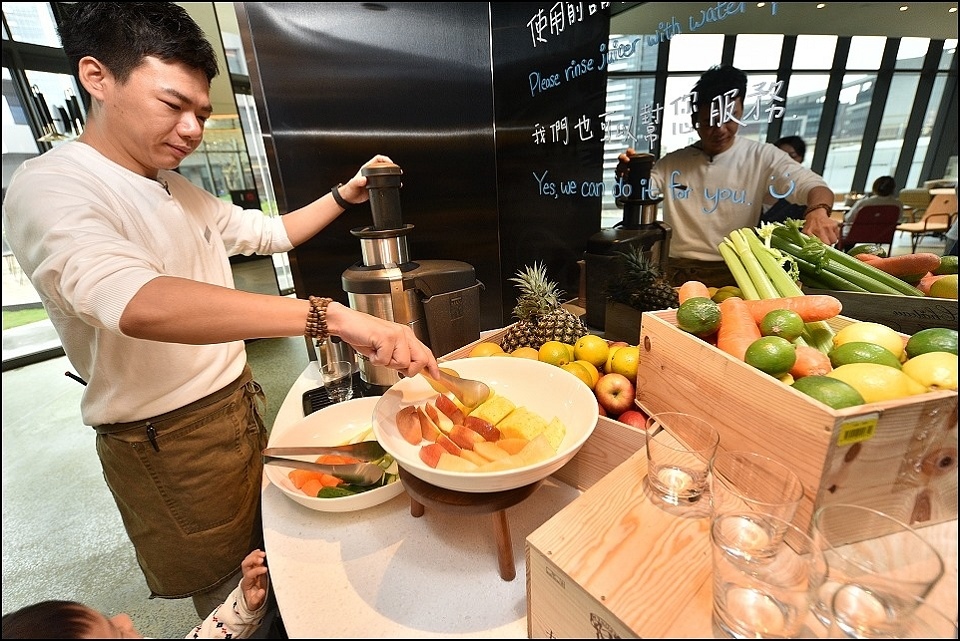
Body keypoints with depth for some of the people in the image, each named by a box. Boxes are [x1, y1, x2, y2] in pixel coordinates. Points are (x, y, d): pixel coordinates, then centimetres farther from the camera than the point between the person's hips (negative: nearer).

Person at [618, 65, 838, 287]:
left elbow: (814, 186, -3)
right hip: (675, 271, 1)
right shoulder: (672, 163, 8)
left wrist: (818, 210, -27)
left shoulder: (762, 157, 5)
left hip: (733, 273, -1)